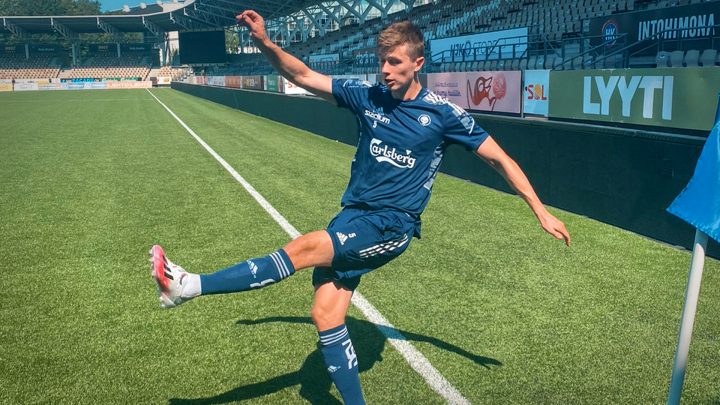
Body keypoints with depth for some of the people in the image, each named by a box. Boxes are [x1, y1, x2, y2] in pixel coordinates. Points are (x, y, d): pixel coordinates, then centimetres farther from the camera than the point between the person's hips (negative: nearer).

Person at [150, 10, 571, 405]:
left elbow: (500, 159, 1)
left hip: (392, 226, -5)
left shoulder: (443, 113, -6)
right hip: (353, 216, 5)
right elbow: (302, 75, 5)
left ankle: (190, 286, -23)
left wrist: (542, 212, 0)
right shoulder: (367, 96, 4)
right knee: (326, 314, -5)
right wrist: (264, 42, -11)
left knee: (306, 247, -25)